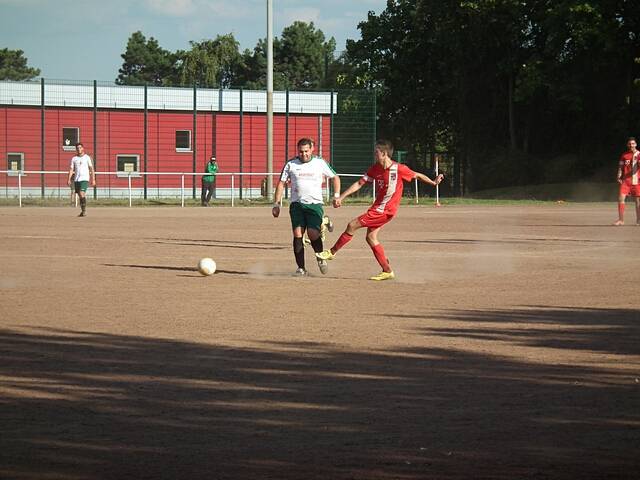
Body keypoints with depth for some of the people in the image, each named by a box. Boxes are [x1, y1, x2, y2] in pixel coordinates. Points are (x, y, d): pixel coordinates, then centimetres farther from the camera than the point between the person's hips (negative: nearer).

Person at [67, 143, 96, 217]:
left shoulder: (87, 157, 3)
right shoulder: (74, 159, 11)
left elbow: (91, 169, 3)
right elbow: (71, 169, 8)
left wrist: (93, 179, -2)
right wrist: (69, 179, -3)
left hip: (84, 179, -4)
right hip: (76, 179, 4)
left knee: (82, 194, -19)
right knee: (80, 196, 9)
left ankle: (84, 211, -17)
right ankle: (82, 211, 17)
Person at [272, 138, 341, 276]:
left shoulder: (320, 163, 5)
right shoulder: (291, 164, 5)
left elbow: (335, 177, 17)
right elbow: (281, 183, 9)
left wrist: (336, 195, 6)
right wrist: (276, 204, 3)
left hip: (315, 204, -1)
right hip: (297, 204, 2)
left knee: (313, 233, -16)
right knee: (297, 235, -8)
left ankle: (321, 258, 11)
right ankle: (301, 268, -3)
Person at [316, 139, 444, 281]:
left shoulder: (399, 169, -15)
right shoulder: (375, 169, 3)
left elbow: (417, 176, -1)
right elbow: (359, 183, 6)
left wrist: (434, 182, -11)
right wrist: (341, 197, 2)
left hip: (384, 210, -7)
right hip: (377, 208, 7)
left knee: (352, 225, -9)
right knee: (371, 237, 8)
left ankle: (332, 252, 5)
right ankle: (387, 271, 14)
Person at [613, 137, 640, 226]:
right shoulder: (624, 155, 8)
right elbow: (620, 167, 9)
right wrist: (619, 176, -5)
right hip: (626, 180, 1)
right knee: (621, 198, -10)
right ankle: (621, 220, -3)